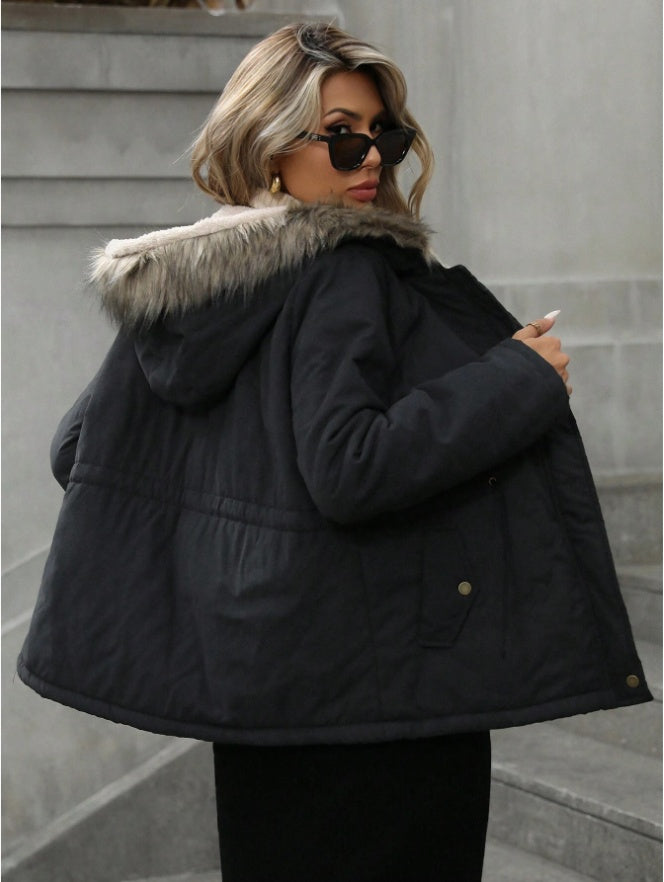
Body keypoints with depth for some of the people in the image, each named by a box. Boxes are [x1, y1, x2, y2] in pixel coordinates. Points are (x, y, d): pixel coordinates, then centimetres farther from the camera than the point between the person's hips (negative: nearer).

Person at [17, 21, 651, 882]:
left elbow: (73, 450, 14)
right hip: (373, 675, -8)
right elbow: (349, 470, -27)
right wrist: (521, 380, -17)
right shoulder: (348, 272, -15)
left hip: (251, 674, 8)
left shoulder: (179, 287, 8)